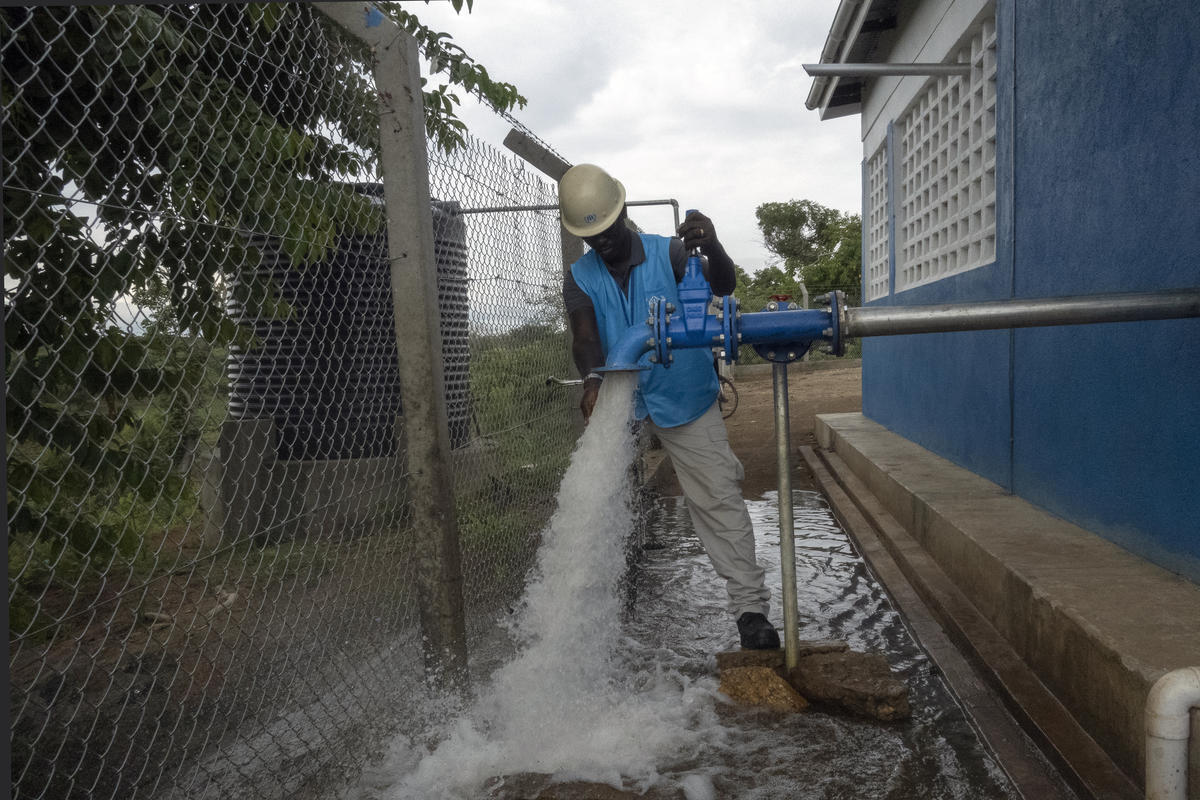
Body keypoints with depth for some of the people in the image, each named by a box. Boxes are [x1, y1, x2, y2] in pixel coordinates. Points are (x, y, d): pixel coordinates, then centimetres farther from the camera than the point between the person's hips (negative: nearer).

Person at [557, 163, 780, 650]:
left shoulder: (667, 253, -9)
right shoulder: (580, 278, -3)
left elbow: (723, 286, -24)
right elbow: (584, 337, -18)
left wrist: (712, 249, -47)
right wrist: (593, 379, -40)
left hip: (685, 400, -3)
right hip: (621, 404, 3)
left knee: (719, 500, -7)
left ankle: (750, 608, -4)